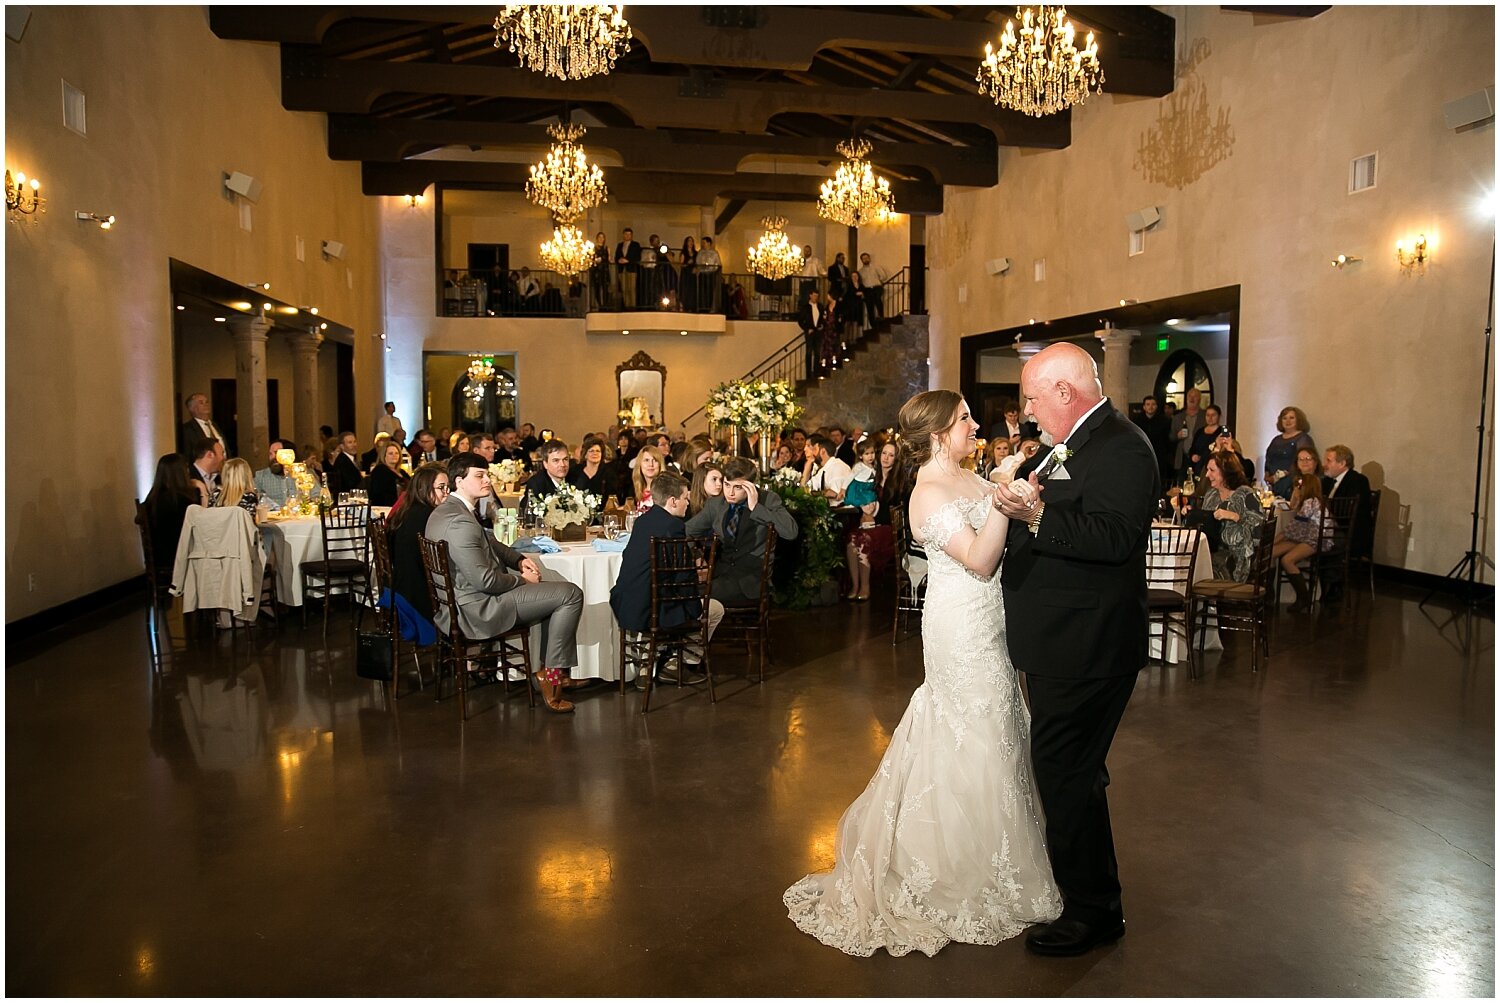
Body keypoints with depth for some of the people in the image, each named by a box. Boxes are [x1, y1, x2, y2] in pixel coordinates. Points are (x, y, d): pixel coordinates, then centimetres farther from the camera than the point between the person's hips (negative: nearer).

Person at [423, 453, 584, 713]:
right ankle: (552, 673, -2)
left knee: (552, 591, 23)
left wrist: (519, 560, 4)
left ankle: (549, 666, 23)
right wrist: (522, 579, -9)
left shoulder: (444, 511, 9)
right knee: (571, 594, -11)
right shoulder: (460, 521, -25)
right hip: (478, 609, -11)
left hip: (461, 602, 11)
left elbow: (490, 544, 21)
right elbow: (486, 581, -26)